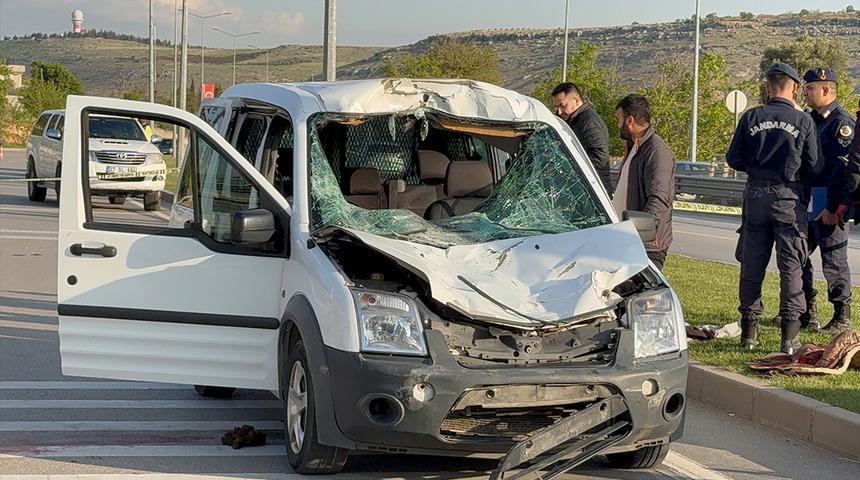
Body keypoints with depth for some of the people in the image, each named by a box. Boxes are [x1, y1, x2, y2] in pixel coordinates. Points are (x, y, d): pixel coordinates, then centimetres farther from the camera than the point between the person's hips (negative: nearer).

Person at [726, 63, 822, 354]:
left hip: (756, 195, 2)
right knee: (791, 264, 3)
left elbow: (734, 159, 1)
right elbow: (813, 167, -4)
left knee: (752, 264, 10)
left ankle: (749, 331, 15)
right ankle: (789, 335, 0)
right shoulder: (803, 121, -7)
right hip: (789, 197, -2)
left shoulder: (751, 117, -2)